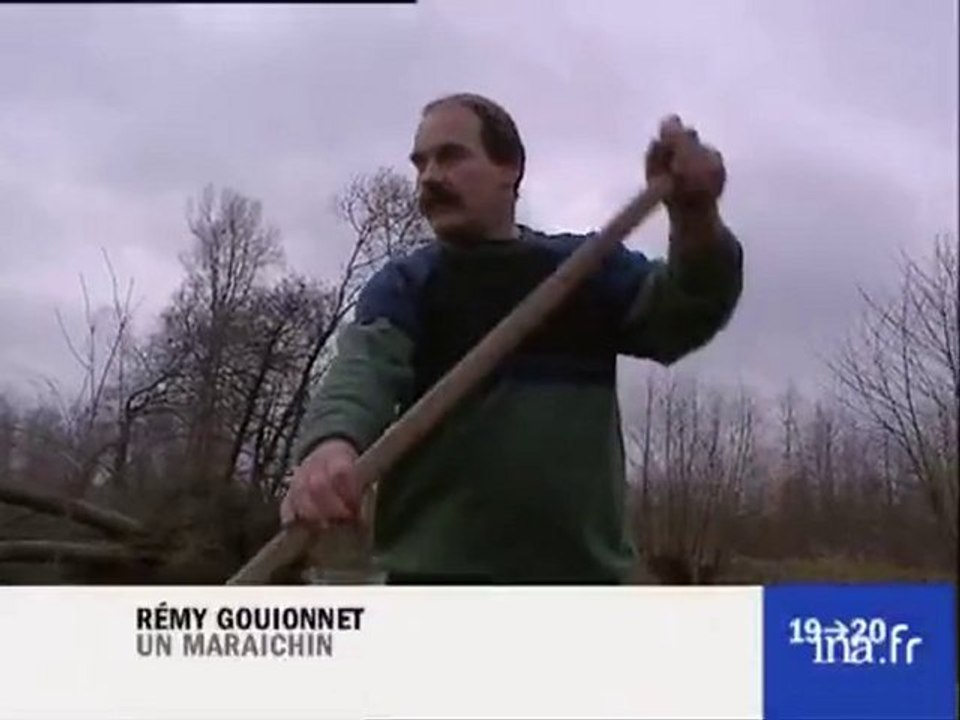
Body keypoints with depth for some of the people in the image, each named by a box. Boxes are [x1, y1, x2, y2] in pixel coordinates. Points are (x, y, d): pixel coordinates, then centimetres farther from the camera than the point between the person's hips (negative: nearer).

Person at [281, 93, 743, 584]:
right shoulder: (404, 285, 8)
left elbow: (681, 316, -1)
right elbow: (363, 368, -11)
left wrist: (696, 217, -23)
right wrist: (332, 442, -36)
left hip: (582, 576, 2)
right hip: (438, 575, -2)